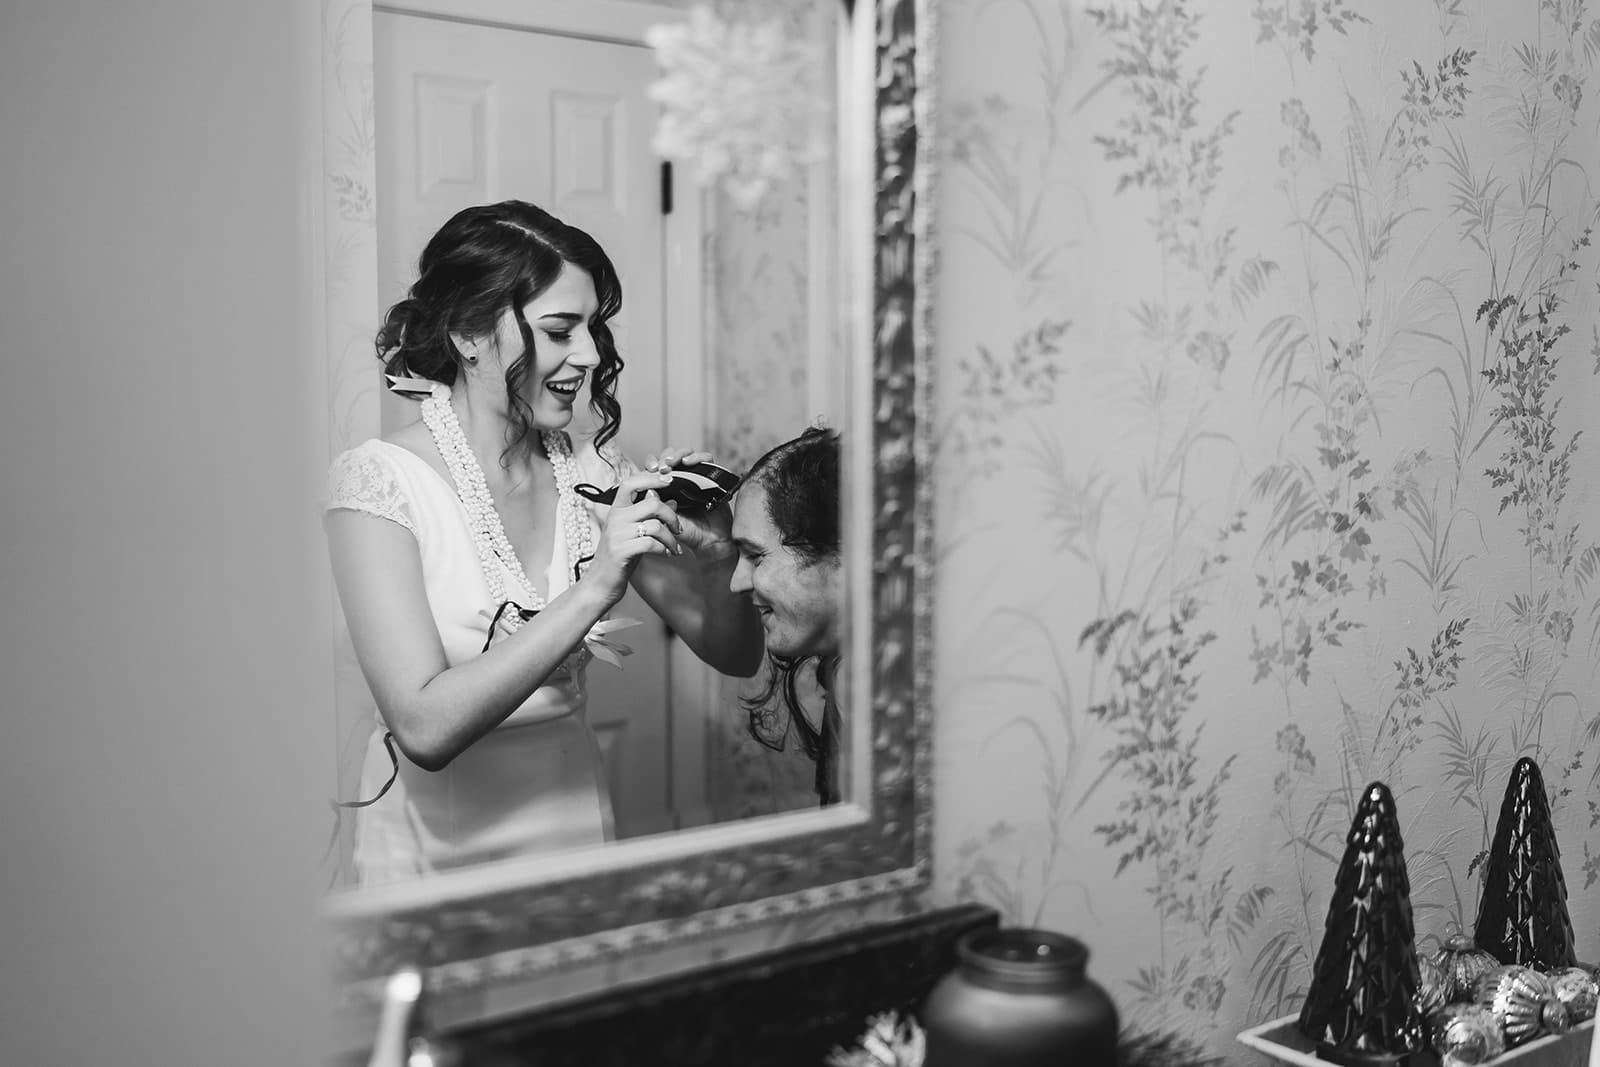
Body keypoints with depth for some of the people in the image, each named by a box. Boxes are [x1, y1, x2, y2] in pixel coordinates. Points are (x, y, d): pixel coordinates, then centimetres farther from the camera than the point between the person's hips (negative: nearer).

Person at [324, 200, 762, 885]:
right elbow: (425, 728, -21)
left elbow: (736, 654, 6)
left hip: (578, 827, 3)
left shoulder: (590, 473, 1)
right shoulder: (378, 481, -11)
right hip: (437, 850, -3)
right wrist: (595, 588, -25)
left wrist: (716, 557, -13)